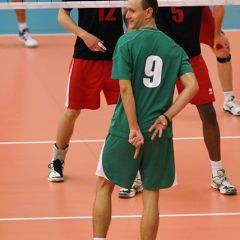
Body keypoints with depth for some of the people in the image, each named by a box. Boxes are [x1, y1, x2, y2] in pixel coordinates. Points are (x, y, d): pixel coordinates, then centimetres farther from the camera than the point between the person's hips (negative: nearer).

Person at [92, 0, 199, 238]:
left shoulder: (126, 42, -8)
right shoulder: (174, 48, 5)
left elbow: (125, 88, -14)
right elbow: (192, 86, -5)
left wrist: (134, 129, -12)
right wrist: (166, 117, -5)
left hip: (125, 130, -3)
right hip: (158, 132, 3)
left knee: (104, 185, 14)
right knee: (151, 193, 9)